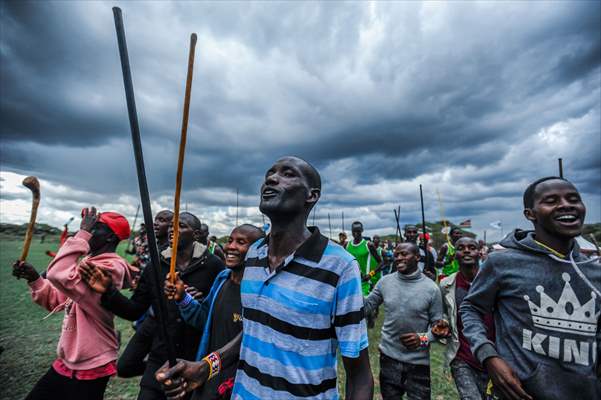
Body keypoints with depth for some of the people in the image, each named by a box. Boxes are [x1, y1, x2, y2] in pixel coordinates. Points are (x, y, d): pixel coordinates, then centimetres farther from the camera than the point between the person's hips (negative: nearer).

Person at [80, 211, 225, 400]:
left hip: (198, 361, -2)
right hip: (160, 359, 3)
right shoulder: (156, 266, 0)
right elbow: (134, 310, 4)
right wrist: (108, 292, -9)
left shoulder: (213, 265, -14)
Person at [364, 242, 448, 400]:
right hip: (388, 357, 2)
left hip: (418, 361, -2)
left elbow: (437, 325, -6)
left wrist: (423, 339, -22)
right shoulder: (385, 282, -7)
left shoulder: (431, 288, -12)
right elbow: (366, 306, -1)